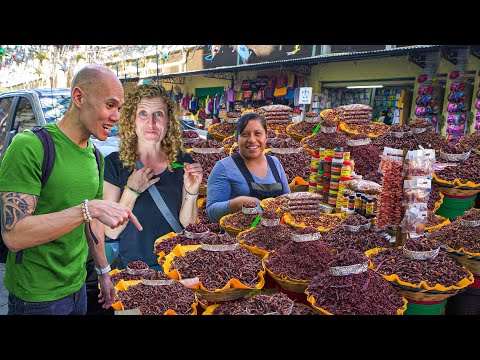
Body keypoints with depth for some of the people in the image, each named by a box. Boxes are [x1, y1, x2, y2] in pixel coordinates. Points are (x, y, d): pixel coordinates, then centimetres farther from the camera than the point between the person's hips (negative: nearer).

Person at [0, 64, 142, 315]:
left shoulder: (95, 157, 4)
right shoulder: (28, 147, -20)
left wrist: (103, 272, 17)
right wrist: (89, 208, -34)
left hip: (77, 285, 7)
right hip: (36, 298, -6)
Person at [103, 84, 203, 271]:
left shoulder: (183, 162, -3)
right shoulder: (114, 163, -6)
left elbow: (188, 227, -1)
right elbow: (111, 231, -8)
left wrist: (191, 192, -16)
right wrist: (131, 191, -19)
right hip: (132, 267, -1)